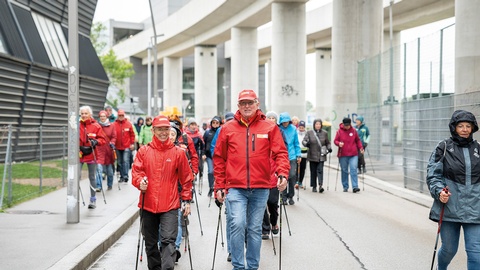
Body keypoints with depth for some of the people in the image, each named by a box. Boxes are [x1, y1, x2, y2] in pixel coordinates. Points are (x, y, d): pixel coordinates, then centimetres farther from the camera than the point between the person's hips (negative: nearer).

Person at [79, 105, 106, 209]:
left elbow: (102, 139, 2)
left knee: (92, 177, 11)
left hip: (92, 155, 1)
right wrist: (80, 147, -13)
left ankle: (93, 200, 22)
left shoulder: (96, 126, -1)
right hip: (79, 154, -1)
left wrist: (96, 141, -18)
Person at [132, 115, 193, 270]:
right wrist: (140, 182, -21)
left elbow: (186, 178, 7)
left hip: (170, 205, -2)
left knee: (168, 240, -14)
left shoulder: (178, 153, 1)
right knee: (150, 243, 14)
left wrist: (186, 200, 6)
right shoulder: (144, 151, 3)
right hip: (148, 204, 2)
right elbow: (136, 171, 1)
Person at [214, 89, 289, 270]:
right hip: (235, 188, -1)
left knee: (255, 229, 10)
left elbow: (280, 153, 0)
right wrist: (219, 186, 5)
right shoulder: (228, 128, 5)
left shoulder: (269, 128, 4)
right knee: (237, 224, -15)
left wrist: (282, 174, -17)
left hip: (260, 188, 1)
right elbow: (219, 158, 8)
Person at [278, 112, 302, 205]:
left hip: (292, 156, 1)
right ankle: (284, 197, 16)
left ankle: (290, 196, 12)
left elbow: (296, 143, 10)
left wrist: (299, 155, 7)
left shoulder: (293, 129, 3)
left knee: (292, 176, -5)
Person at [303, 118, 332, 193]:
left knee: (320, 170, -12)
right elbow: (304, 141, -2)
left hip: (321, 156, 0)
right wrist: (306, 143, -25)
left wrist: (329, 148, -4)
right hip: (312, 155, 0)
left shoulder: (324, 133, 6)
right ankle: (314, 186, 15)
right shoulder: (309, 132, 2)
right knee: (313, 171, 6)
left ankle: (320, 185, -20)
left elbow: (327, 143, 15)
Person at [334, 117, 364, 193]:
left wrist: (360, 147, 1)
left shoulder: (353, 131, 7)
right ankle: (345, 187, 17)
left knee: (353, 170, -11)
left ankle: (355, 187, -13)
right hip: (343, 155, 0)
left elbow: (358, 140, 16)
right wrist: (339, 143, -17)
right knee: (344, 171, 7)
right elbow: (335, 141, 5)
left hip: (353, 155, 0)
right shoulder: (339, 131, 3)